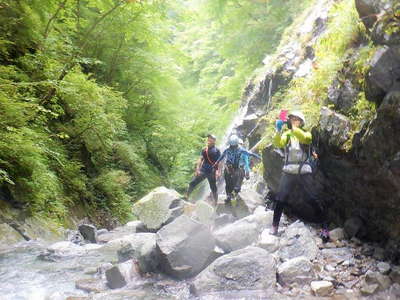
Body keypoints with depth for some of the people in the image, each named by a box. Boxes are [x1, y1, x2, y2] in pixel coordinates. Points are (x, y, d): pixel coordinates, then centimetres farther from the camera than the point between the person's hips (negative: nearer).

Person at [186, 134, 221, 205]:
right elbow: (200, 159, 6)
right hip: (202, 170, 4)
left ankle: (216, 202, 17)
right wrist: (197, 169, -4)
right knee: (192, 183, 0)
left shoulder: (217, 151, -3)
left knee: (213, 188, 4)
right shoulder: (204, 150, 9)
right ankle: (186, 196, 12)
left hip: (211, 172, -4)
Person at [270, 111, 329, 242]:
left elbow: (304, 138, -22)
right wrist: (278, 131, -31)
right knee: (280, 200, -1)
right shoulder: (287, 134, 7)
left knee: (316, 200, -2)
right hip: (288, 172, 1)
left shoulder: (306, 134, 3)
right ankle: (274, 227, 9)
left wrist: (293, 127, -35)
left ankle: (325, 228, 6)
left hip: (304, 172, -1)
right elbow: (278, 143, -13)